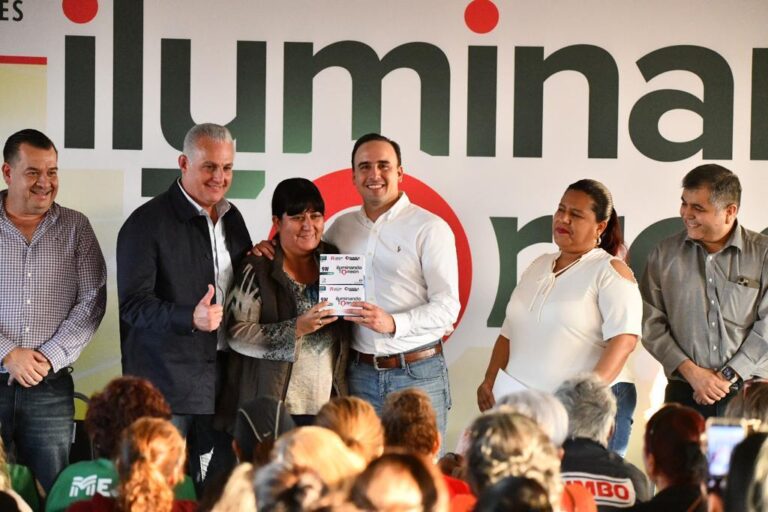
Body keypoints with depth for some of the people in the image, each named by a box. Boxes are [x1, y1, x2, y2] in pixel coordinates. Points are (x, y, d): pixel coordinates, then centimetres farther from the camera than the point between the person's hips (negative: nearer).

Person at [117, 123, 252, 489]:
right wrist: (190, 318, -29)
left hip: (223, 375, 6)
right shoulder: (147, 222, -8)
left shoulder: (231, 218, 13)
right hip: (168, 383, -6)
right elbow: (134, 304, -14)